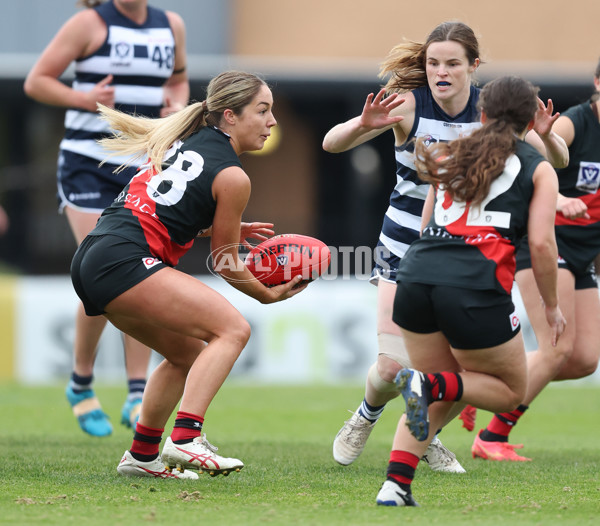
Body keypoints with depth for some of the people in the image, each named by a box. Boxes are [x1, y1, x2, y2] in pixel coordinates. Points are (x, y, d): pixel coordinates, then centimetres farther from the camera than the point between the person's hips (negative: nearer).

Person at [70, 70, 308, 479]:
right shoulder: (232, 177, -5)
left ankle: (142, 455, 28)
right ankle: (185, 438, -26)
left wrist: (225, 228, 29)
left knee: (189, 354, 22)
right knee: (232, 327, -14)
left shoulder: (187, 142, 19)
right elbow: (225, 264, 3)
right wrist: (270, 294, 19)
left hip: (90, 260, 10)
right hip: (123, 261, -10)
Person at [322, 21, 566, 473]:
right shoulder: (409, 103, -15)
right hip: (406, 246, -2)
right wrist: (365, 125, -44)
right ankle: (366, 418, 27)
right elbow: (332, 143, -22)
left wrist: (544, 135, -31)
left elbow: (558, 161, -8)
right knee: (394, 367, -9)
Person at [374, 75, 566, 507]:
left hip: (417, 277, 5)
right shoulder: (538, 169, 10)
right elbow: (541, 243, 1)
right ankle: (430, 385, -12)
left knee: (440, 398, 22)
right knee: (511, 390, 16)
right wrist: (552, 306, 13)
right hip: (477, 288, -5)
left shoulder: (452, 156, 23)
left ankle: (395, 486, 4)